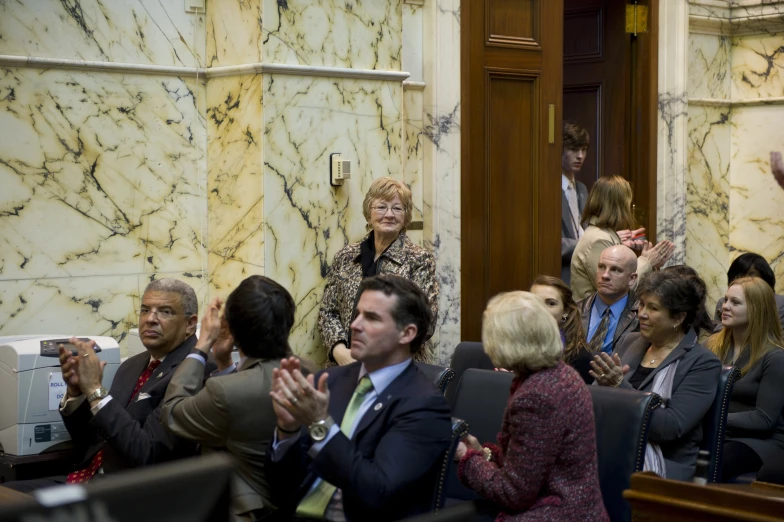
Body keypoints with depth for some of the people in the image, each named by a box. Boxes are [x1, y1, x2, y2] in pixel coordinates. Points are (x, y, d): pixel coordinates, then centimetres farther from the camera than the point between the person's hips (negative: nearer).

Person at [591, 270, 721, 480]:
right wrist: (606, 383, -9)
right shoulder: (631, 342, 15)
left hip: (663, 461, -5)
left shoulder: (703, 363, -2)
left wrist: (620, 387, -20)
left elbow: (671, 428, -13)